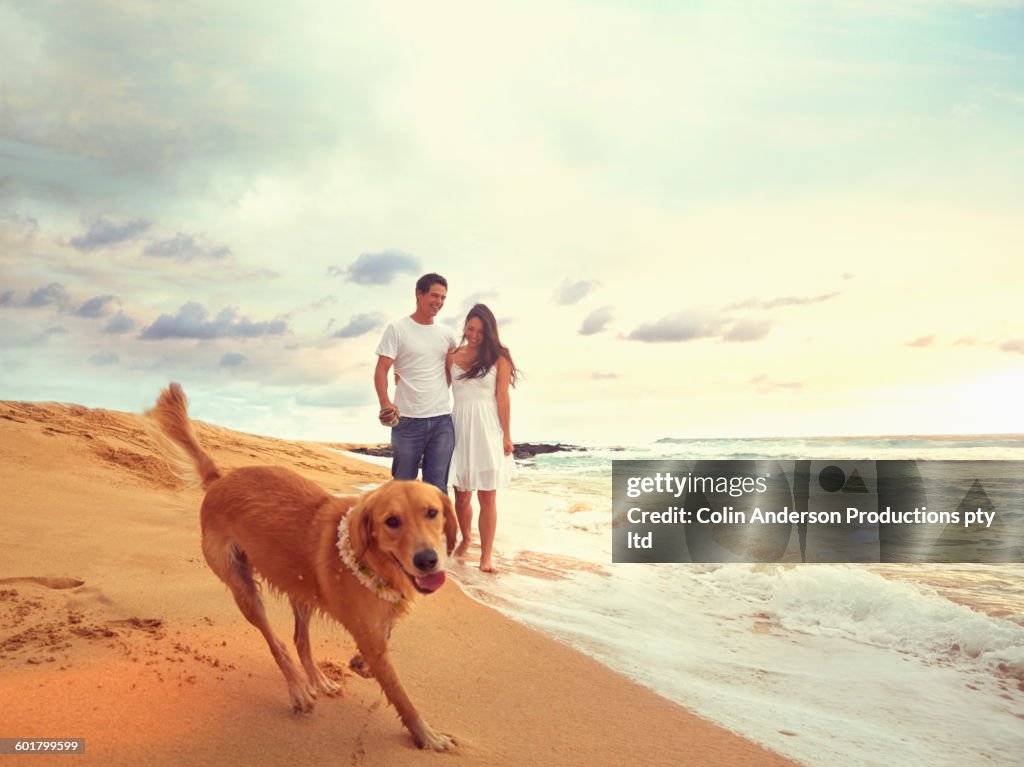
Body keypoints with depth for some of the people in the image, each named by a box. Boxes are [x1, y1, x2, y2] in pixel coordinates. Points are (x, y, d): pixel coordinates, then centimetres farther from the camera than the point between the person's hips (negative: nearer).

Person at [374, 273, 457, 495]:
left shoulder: (447, 334, 11)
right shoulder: (397, 329, -1)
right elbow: (381, 370, -7)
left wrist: (444, 388, 13)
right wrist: (384, 402, -22)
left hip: (442, 420, 3)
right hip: (407, 419, -3)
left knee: (437, 487, 3)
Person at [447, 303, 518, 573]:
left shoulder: (499, 358, 0)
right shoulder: (452, 357, 6)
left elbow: (503, 398, -3)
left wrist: (507, 436, -5)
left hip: (488, 430, -2)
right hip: (460, 428, 2)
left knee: (487, 497, 1)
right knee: (461, 495, 7)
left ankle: (486, 556, 7)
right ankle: (466, 537, 33)